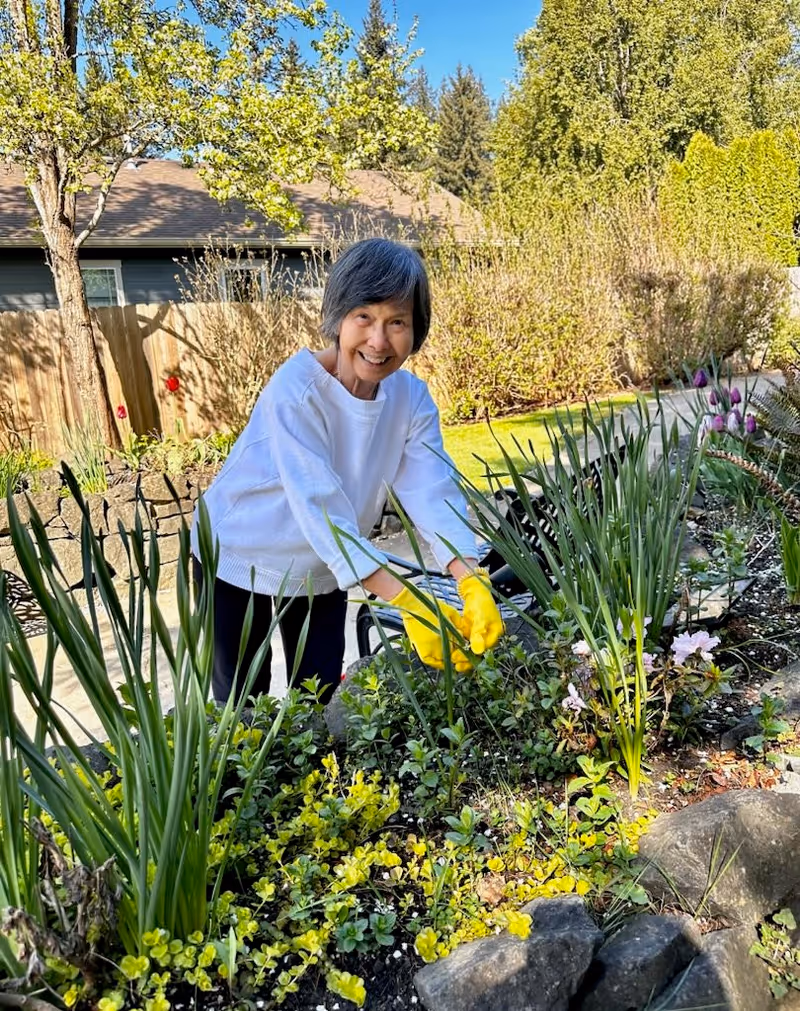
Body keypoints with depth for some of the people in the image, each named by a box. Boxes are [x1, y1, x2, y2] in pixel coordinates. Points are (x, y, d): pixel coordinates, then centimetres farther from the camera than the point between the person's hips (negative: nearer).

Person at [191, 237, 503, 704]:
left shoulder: (411, 398, -13)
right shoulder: (297, 389, -30)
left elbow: (434, 493, -24)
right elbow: (321, 508, -37)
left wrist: (473, 581, -41)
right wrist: (407, 603, -45)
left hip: (323, 569, 5)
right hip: (240, 558, -4)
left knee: (321, 701, 14)